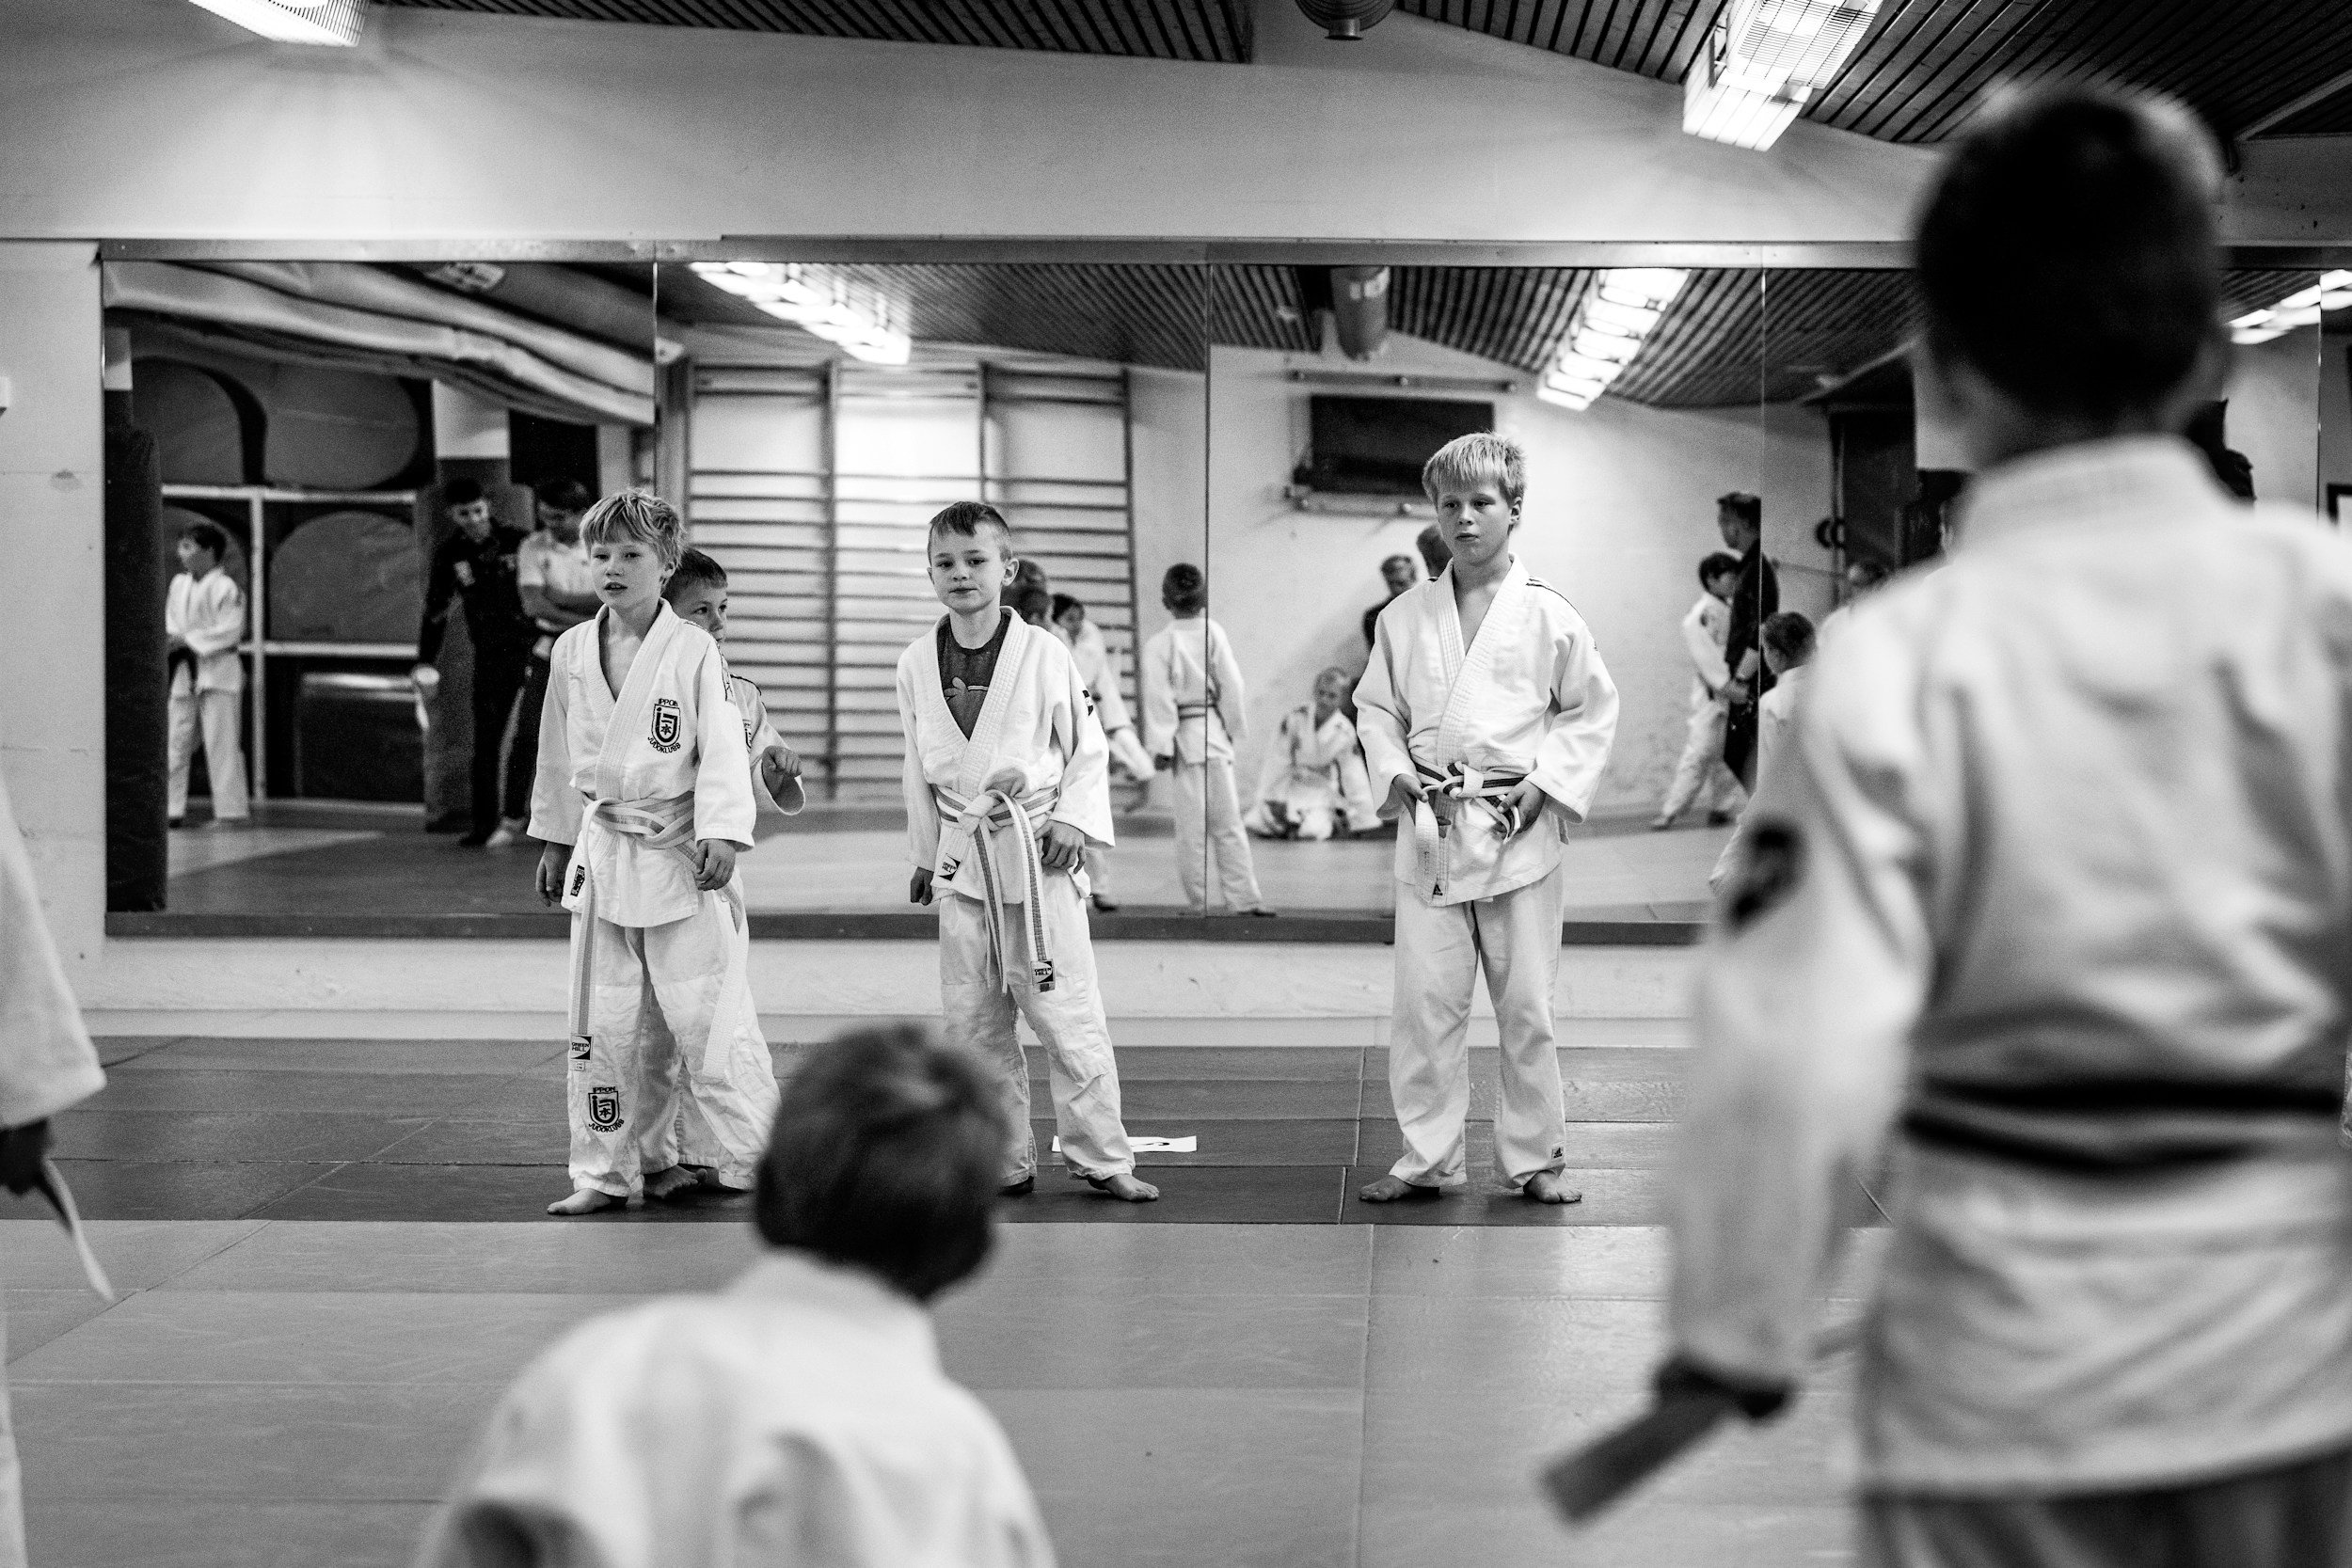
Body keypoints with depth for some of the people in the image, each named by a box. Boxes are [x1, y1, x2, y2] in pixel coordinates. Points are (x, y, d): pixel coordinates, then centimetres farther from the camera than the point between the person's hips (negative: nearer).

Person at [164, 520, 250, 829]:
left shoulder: (225, 587, -10)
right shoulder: (178, 584, 11)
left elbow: (230, 631, -15)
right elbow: (171, 622, 16)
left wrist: (187, 640, -16)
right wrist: (169, 640, -6)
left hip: (217, 672, -7)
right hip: (184, 673, 7)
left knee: (222, 745, -5)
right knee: (176, 742, 7)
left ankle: (232, 810, 1)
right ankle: (171, 809, 13)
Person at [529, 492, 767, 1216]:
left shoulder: (694, 649, -7)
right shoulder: (570, 651, 7)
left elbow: (722, 748, -11)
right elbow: (558, 754, 17)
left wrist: (720, 833, -21)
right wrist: (555, 842, 19)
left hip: (680, 852, -4)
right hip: (604, 851, 5)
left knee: (706, 1014, -5)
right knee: (607, 1024, 8)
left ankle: (746, 1157, 7)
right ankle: (612, 1170, 18)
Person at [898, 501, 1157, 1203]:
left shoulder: (1044, 653, -6)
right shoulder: (916, 664, 4)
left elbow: (1089, 748, 2)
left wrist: (1072, 820, -10)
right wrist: (925, 854, 16)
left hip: (1037, 852, -4)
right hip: (962, 857, 4)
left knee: (1066, 1013, -3)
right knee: (971, 1020, 7)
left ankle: (1102, 1159, 8)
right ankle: (1005, 1162, 19)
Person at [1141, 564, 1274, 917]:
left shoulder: (1158, 645, -8)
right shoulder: (1214, 633, -4)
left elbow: (1159, 699, -10)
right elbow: (1231, 686, -2)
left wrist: (1161, 747, -6)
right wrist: (1232, 730, 10)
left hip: (1184, 738, -2)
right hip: (1216, 735, 2)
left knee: (1192, 826, 3)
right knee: (1228, 821, 8)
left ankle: (1199, 903, 7)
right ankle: (1244, 898, 7)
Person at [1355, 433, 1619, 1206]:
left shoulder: (1547, 614, -2)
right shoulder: (1405, 617, 5)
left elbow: (1593, 709, 4)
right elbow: (1375, 706, 14)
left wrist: (1548, 785, -6)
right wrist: (1394, 773, -2)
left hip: (1519, 831, -2)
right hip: (1429, 830, 2)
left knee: (1526, 1007, 5)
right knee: (1424, 1003, 3)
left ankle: (1534, 1158, 18)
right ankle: (1427, 1156, 15)